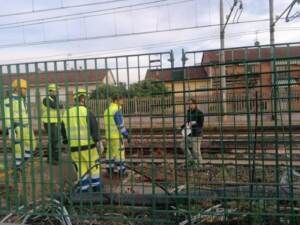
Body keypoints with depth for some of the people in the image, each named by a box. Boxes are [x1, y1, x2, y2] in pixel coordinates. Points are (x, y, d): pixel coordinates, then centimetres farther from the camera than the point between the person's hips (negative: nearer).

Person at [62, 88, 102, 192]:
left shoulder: (66, 114, 7)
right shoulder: (86, 112, -10)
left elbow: (64, 131, 14)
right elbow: (95, 127, -15)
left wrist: (67, 142, 23)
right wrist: (97, 140, -8)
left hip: (74, 148, 4)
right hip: (88, 146, -4)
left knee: (81, 170, 12)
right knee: (94, 168, 10)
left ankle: (84, 191, 14)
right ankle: (97, 190, 18)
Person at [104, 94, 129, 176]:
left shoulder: (107, 110, 11)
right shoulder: (117, 110, -16)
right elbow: (120, 125, -19)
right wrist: (127, 135, -12)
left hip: (109, 136, 8)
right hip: (116, 136, -8)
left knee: (110, 152, 13)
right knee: (119, 153, -1)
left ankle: (110, 169, 19)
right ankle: (121, 171, 5)